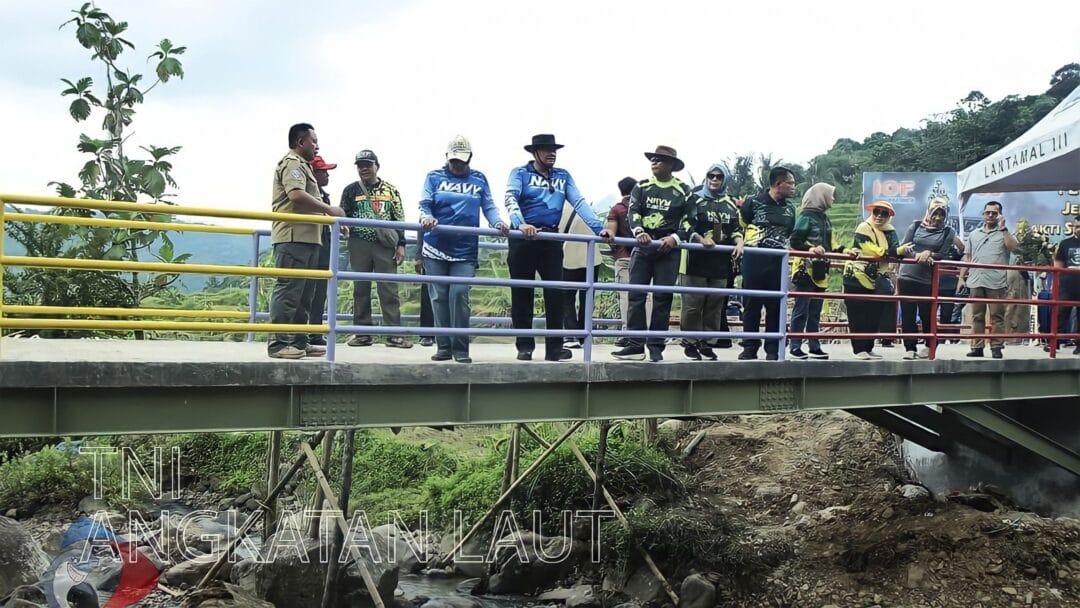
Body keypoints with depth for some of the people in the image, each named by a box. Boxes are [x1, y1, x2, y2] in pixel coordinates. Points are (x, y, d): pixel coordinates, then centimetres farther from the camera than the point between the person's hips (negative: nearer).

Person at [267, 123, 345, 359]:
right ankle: (279, 343, -11)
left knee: (304, 293, 11)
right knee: (288, 290, -11)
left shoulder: (302, 166, 28)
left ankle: (298, 341, 15)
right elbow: (296, 195, -21)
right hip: (294, 237, -11)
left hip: (307, 238, 11)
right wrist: (328, 209, -14)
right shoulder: (292, 163, -5)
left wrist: (329, 216, 20)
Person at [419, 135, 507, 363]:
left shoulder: (479, 180, 12)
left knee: (459, 295, -12)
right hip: (436, 248, 1)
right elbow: (424, 205, 1)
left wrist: (498, 222, -14)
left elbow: (489, 207, 7)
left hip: (465, 251, -1)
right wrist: (426, 217, -22)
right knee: (439, 297, 2)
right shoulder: (434, 177, 10)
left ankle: (460, 348, -5)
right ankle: (443, 346, 9)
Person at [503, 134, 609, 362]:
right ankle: (524, 347, 11)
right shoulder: (520, 173, 2)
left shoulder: (563, 176, 13)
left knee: (555, 293, 0)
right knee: (522, 294, 3)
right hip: (523, 239, -3)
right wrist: (521, 224, -34)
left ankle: (554, 347, 6)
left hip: (551, 240, 3)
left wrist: (598, 227, -12)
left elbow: (579, 202, 2)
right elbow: (511, 199, -15)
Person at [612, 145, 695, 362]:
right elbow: (633, 211, -2)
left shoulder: (683, 191, 5)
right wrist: (638, 232, -21)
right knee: (636, 295, -3)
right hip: (643, 247, 2)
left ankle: (656, 348, 5)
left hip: (668, 250, -2)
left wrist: (675, 238, -13)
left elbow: (689, 221, 4)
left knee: (662, 298, -1)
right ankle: (636, 346, 0)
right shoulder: (641, 187, 10)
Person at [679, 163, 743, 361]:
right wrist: (701, 239, -19)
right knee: (693, 304, -5)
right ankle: (690, 342, 5)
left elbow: (736, 228, 18)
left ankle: (706, 342, 14)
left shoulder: (731, 204, 17)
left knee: (715, 304, 5)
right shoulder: (695, 198, 3)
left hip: (721, 261, 5)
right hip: (697, 259, -4)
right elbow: (686, 225, -4)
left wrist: (739, 242, -2)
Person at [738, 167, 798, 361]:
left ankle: (772, 349, 10)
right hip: (754, 262, -4)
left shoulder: (790, 208, 13)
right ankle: (750, 348, 10)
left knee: (776, 306, 4)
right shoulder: (754, 202, -2)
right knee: (752, 305, 2)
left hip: (778, 263, 4)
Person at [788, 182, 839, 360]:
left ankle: (815, 347, 15)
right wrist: (810, 249, -29)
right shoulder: (807, 216, -8)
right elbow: (795, 241, -15)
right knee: (801, 310, -6)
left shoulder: (824, 218, 18)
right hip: (806, 270, -9)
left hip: (820, 272, 9)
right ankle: (795, 346, -2)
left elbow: (829, 244, 24)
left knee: (815, 312, 11)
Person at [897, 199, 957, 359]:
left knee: (927, 315, 3)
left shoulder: (948, 232, 6)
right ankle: (910, 348, 7)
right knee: (907, 314, 0)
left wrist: (930, 254, -21)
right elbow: (904, 247, 0)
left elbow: (944, 255, -3)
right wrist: (917, 256, -17)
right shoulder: (916, 226, 9)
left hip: (929, 280, -1)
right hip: (907, 276, 1)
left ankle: (929, 347, 20)